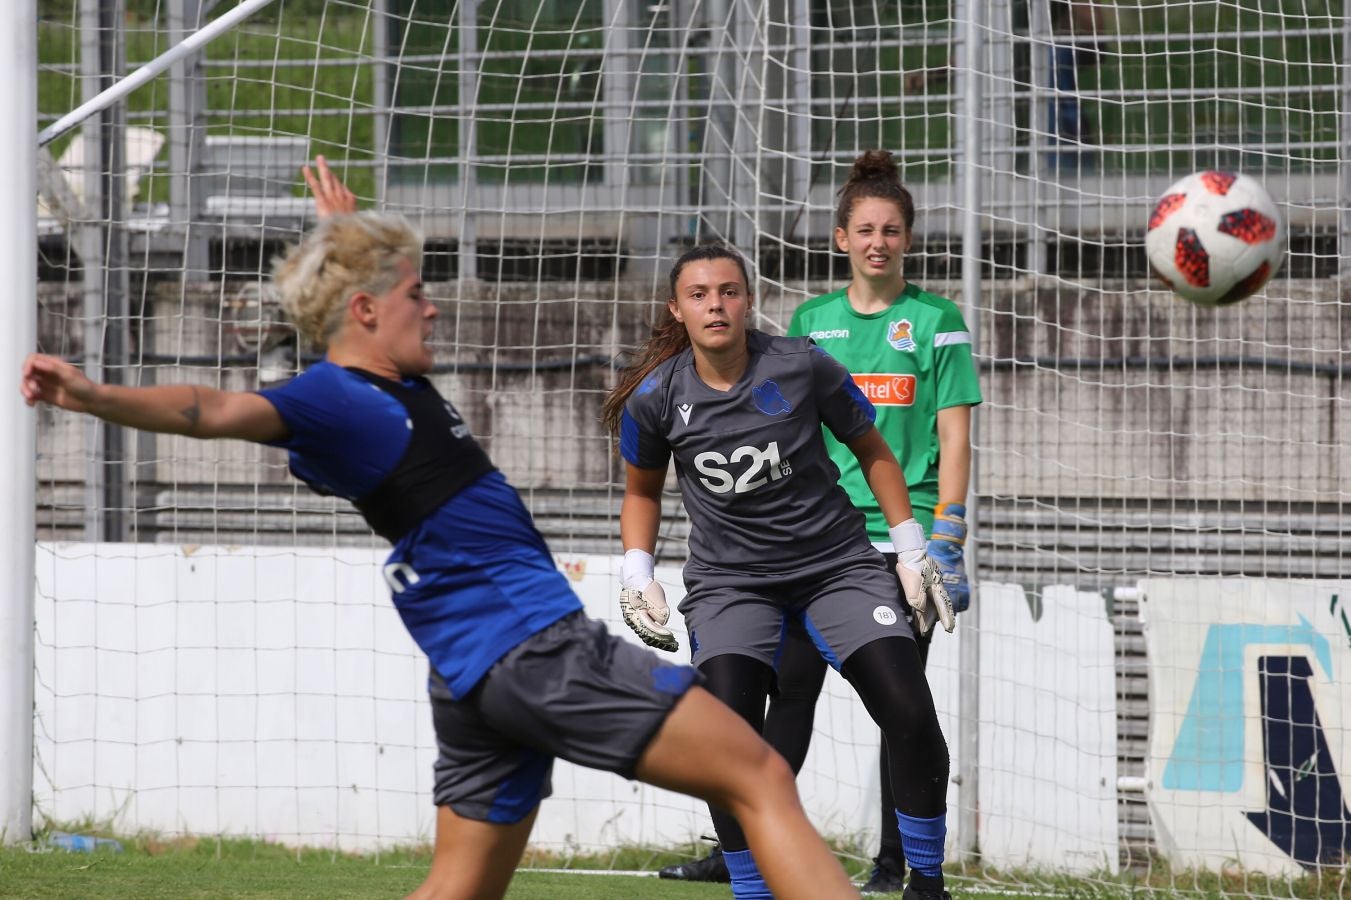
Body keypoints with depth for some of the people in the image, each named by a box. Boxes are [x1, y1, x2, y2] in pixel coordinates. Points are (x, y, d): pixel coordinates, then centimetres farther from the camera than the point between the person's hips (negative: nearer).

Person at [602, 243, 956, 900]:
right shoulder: (656, 397, -6)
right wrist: (637, 576, -1)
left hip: (837, 565, 0)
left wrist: (911, 552, 3)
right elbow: (642, 491, 13)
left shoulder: (802, 367, -10)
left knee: (910, 712, -14)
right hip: (728, 581, 0)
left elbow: (871, 451, 5)